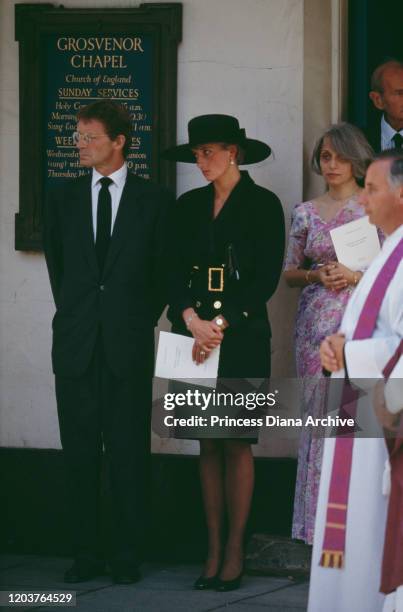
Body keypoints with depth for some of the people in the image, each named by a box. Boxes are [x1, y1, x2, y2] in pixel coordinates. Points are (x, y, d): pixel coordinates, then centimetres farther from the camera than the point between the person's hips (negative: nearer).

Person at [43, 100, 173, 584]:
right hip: (76, 344, 3)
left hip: (129, 345, -3)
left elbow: (164, 270, 6)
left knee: (129, 451, 0)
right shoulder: (63, 199, 10)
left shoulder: (154, 200, 2)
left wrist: (142, 321, 4)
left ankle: (127, 557, 5)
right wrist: (72, 316, 14)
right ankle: (86, 555, 8)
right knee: (80, 453, 3)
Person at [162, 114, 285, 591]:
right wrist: (191, 319, -10)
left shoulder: (262, 204, -1)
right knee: (208, 444, 4)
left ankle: (234, 552, 1)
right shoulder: (189, 206, 12)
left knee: (236, 444, -4)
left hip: (242, 336, -4)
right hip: (195, 336, 4)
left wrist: (220, 326, -12)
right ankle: (213, 551, 7)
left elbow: (266, 279, -7)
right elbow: (176, 273, 8)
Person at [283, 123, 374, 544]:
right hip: (317, 323, 3)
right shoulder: (306, 213, 10)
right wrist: (317, 275, -7)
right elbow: (288, 273, 13)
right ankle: (318, 521, 6)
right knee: (318, 413, 1)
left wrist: (355, 275, -13)